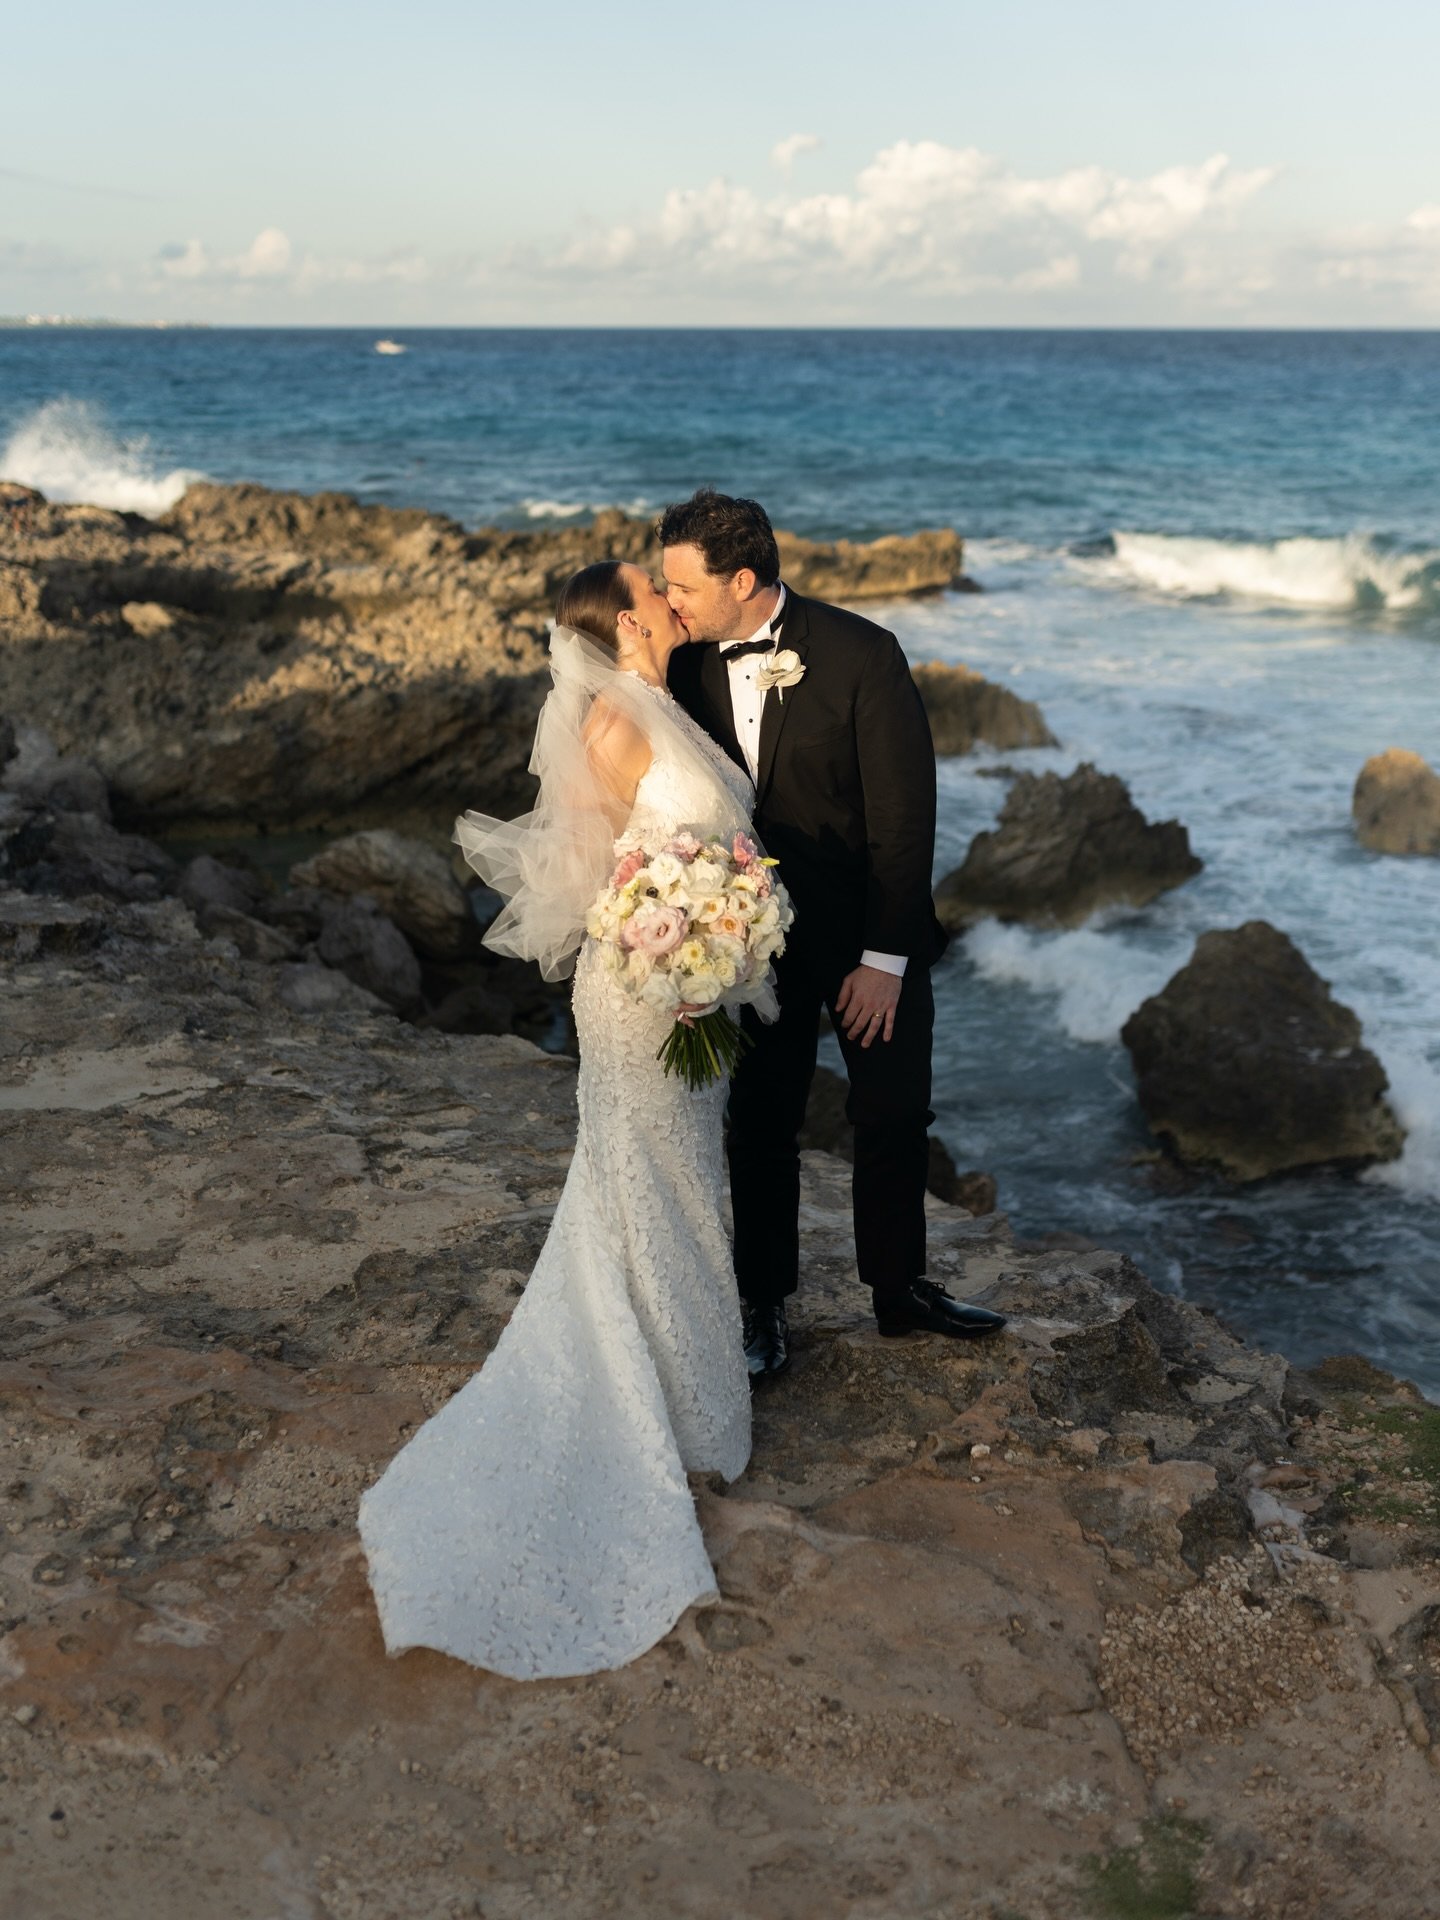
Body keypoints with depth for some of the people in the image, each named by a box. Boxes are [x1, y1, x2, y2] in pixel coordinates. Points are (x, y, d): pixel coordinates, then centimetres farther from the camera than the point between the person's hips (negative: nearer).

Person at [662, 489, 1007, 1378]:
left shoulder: (861, 653, -19)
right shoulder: (690, 664, -6)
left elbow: (904, 815, -17)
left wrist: (884, 957, -17)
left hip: (870, 935, -2)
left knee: (894, 1118, 11)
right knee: (763, 1128, 10)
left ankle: (900, 1288, 31)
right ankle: (766, 1306, 26)